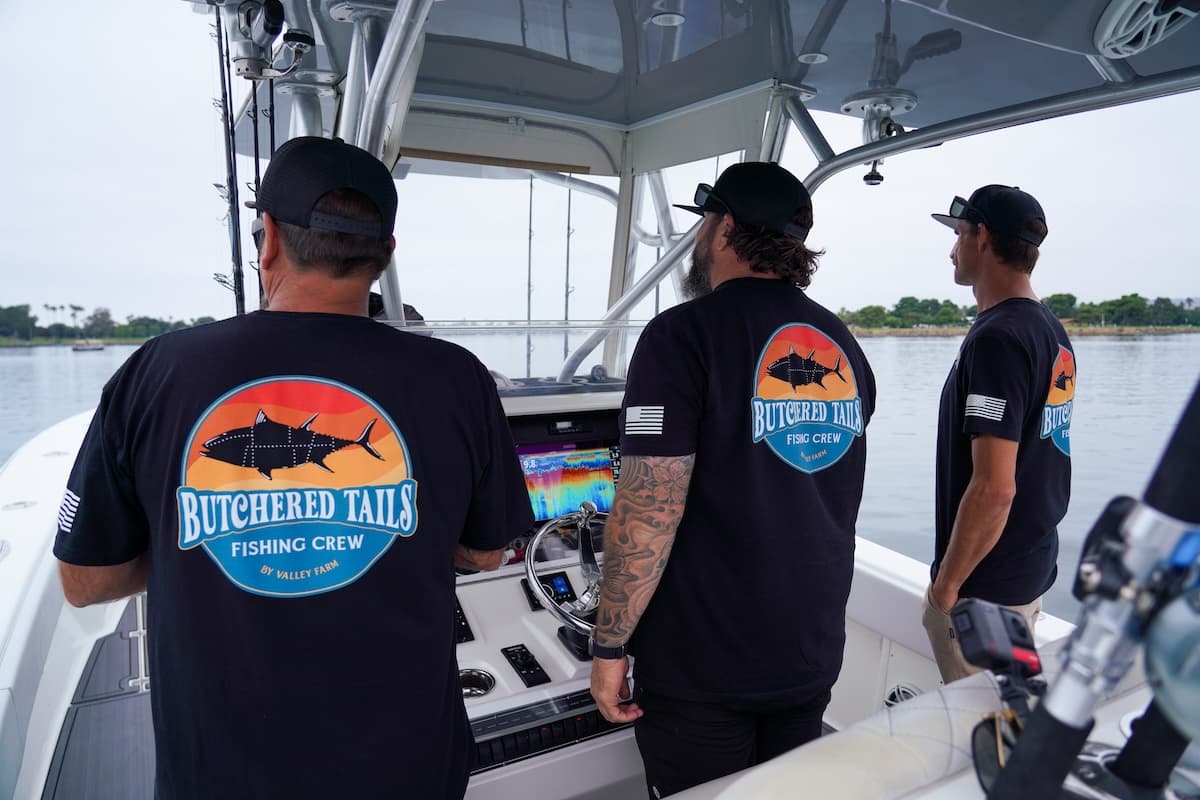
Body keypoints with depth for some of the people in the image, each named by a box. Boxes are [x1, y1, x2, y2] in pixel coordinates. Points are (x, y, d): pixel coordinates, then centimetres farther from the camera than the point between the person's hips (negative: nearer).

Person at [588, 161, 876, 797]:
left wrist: (609, 648, -12)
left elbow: (648, 513, -23)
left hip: (702, 671, -6)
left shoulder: (683, 333, -19)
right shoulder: (844, 345, 4)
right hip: (814, 656, 6)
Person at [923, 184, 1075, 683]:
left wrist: (946, 583, -16)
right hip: (1035, 570, 10)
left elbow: (994, 488, -28)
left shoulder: (996, 338, -22)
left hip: (986, 586, -9)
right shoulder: (1052, 330, 9)